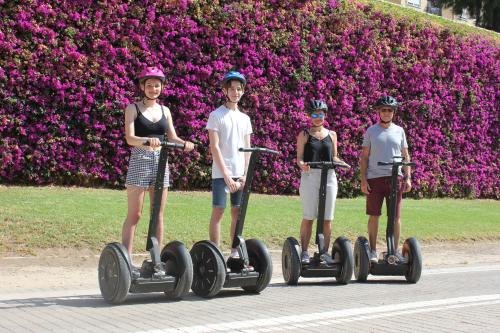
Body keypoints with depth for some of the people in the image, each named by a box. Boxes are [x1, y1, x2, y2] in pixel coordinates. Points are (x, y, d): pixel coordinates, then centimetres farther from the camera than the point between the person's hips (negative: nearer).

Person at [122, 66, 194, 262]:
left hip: (160, 161, 4)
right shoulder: (133, 109, 1)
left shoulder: (164, 111, 14)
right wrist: (148, 140, -32)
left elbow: (172, 137, 10)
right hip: (140, 161, -4)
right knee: (134, 214, -6)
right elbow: (129, 138, -11)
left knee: (158, 214, 5)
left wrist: (184, 143, -13)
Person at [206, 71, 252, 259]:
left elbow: (247, 149, 12)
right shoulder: (216, 115, -2)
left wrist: (245, 174, -1)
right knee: (218, 211, -5)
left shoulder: (245, 118, 13)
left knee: (237, 213, 6)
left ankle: (235, 252, 13)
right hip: (221, 173, -5)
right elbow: (214, 147, -9)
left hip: (240, 173, 5)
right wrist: (226, 175, -15)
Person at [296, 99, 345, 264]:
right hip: (310, 176, -3)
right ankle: (304, 252, 5)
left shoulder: (332, 135, 14)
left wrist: (341, 163, -5)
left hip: (329, 176, 3)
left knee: (327, 218, 3)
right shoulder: (304, 135, 5)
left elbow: (334, 157, 16)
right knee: (308, 217, -2)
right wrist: (302, 165, -21)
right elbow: (299, 157, 1)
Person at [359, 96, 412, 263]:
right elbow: (364, 157, 5)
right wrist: (363, 180, -3)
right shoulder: (371, 131, 7)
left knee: (396, 216, 0)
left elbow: (405, 156, 14)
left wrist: (408, 177, 4)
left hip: (395, 178, 1)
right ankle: (372, 251, 11)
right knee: (374, 215, 2)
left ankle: (395, 251, 8)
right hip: (374, 178, -1)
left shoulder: (399, 131, 12)